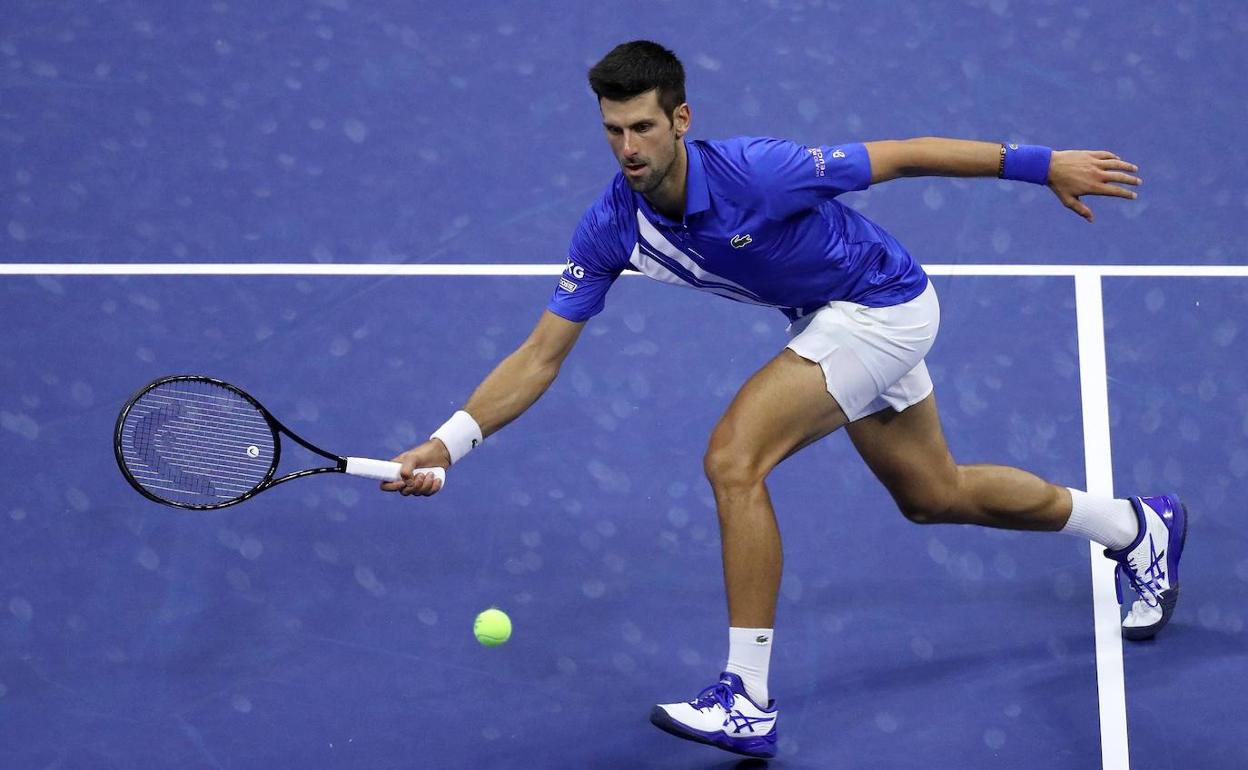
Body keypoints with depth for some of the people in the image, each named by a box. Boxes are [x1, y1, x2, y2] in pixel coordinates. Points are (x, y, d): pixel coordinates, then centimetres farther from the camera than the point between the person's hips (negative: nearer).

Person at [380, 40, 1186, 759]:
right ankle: (1140, 526, 46)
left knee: (734, 458, -22)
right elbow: (542, 355, -11)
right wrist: (448, 442, -23)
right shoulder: (609, 228, -15)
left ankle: (748, 702, -16)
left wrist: (1040, 164, -17)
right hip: (832, 317, 8)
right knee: (933, 494, 23)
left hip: (884, 304, -8)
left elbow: (900, 156, -22)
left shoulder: (755, 172, -32)